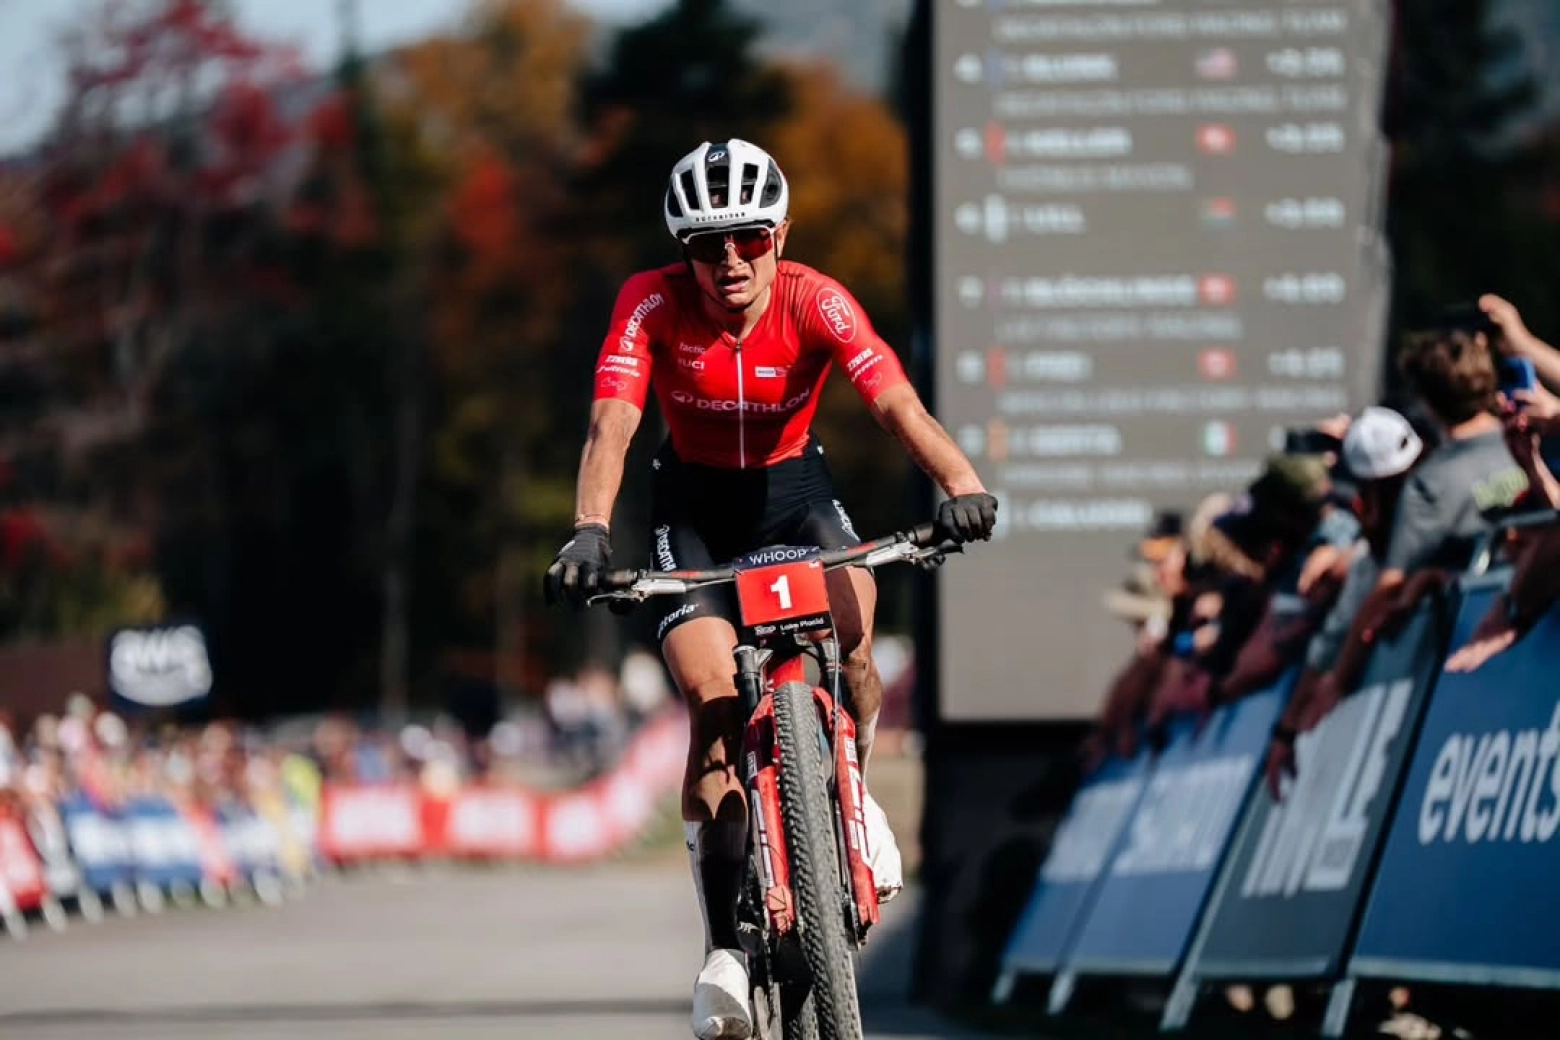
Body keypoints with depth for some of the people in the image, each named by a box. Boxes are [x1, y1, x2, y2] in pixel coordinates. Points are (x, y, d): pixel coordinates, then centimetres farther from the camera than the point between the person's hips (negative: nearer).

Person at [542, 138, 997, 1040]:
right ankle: (725, 946, -13)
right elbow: (612, 425, -31)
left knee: (850, 627, -30)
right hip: (696, 498, 0)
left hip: (793, 484, 0)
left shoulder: (816, 303, -23)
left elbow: (897, 402, -36)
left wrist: (961, 483, -54)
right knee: (712, 693, -19)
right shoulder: (653, 305, -22)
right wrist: (591, 531, -49)